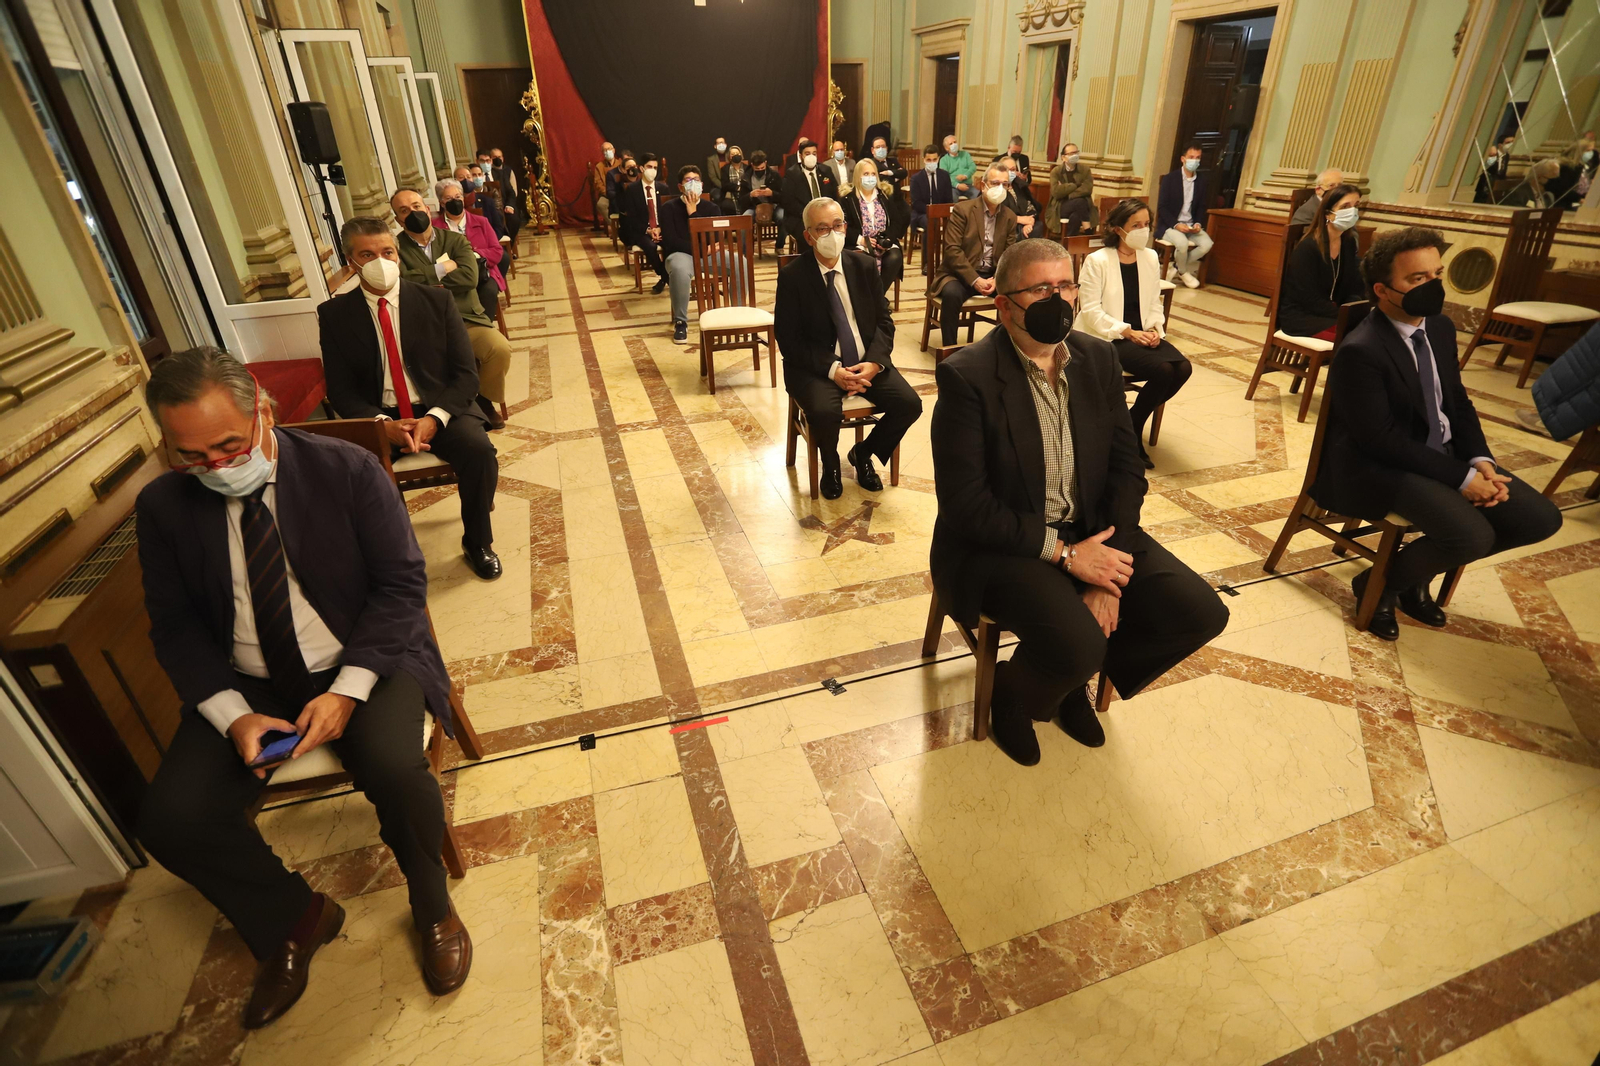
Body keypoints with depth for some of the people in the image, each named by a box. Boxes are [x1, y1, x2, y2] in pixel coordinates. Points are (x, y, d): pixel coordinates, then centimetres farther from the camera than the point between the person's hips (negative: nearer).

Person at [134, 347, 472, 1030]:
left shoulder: (348, 470, -11)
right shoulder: (163, 507, -2)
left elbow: (402, 583, -11)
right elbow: (174, 625, 3)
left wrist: (347, 690, -21)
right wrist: (231, 714, -14)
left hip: (360, 665, -3)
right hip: (247, 686, 4)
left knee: (394, 770, -30)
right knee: (171, 819, -16)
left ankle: (432, 908, 3)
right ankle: (293, 919, 14)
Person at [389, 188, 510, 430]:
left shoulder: (455, 240, 11)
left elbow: (469, 277, -7)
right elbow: (400, 281, -13)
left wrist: (424, 279, -7)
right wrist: (442, 268, -8)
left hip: (467, 320, 2)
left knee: (500, 349, -26)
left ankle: (483, 399, 3)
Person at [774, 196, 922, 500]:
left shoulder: (864, 264, 4)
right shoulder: (792, 276, -7)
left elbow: (884, 319, 6)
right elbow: (788, 340, -9)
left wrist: (874, 362, -13)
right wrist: (833, 370, -20)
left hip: (866, 361, 4)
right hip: (816, 366, -4)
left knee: (910, 403, -17)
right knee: (825, 412, -34)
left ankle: (863, 453, 12)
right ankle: (830, 465, 3)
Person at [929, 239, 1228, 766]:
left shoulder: (1098, 358, 3)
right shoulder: (967, 375, -16)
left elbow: (1125, 465, 2)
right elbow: (964, 503, -20)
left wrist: (1109, 573, -11)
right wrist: (1062, 552, -20)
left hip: (1091, 534, 7)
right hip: (1001, 544, -6)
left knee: (1201, 612, -5)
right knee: (1077, 644, -29)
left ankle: (1077, 676, 18)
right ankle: (1012, 691, 8)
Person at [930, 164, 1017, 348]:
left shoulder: (1010, 217, 9)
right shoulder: (962, 210, -6)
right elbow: (952, 250, -14)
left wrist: (997, 279, -14)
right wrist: (974, 280, -22)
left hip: (993, 274, 4)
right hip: (962, 274, -4)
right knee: (952, 293, -37)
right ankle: (950, 348, -24)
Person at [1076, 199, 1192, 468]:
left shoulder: (1151, 257, 9)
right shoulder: (1097, 260, -10)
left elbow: (1153, 303, 13)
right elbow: (1090, 310, -14)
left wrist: (1155, 329, -7)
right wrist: (1128, 332, -19)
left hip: (1142, 334, 6)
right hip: (1108, 337, -6)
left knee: (1183, 368, -18)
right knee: (1163, 370, -26)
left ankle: (1131, 424, -1)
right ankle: (1130, 431, -4)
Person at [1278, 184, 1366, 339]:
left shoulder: (1348, 243, 7)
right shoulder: (1307, 247, -15)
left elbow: (1353, 289, 8)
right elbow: (1310, 300, -17)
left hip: (1330, 312, 7)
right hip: (1299, 316, -7)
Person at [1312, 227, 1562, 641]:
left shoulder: (1440, 327, 5)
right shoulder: (1359, 351, -22)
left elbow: (1458, 404, 12)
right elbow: (1381, 440, -21)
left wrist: (1480, 461, -5)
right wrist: (1462, 477, -19)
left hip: (1442, 454, 9)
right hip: (1378, 466, -9)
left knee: (1540, 518, 1)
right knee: (1473, 535, -27)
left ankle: (1416, 573, 17)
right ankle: (1378, 583, 2)